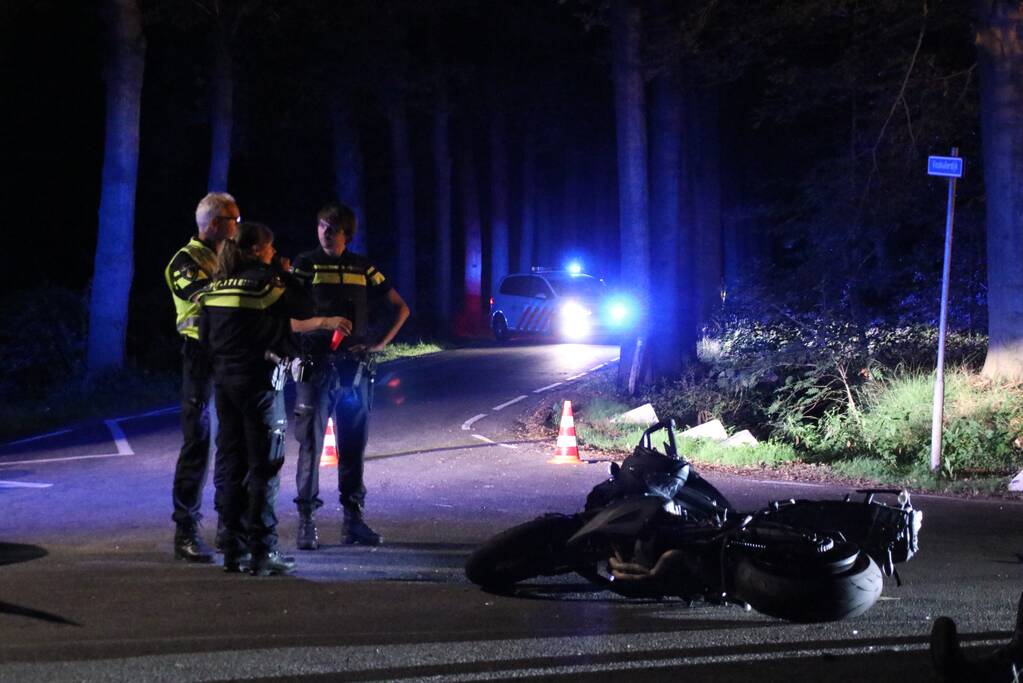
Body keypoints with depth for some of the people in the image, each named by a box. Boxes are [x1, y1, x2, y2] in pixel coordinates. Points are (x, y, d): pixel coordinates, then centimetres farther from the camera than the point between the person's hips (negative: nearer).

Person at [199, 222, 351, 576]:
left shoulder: (215, 287, 10)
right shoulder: (271, 280, -7)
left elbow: (205, 337, 14)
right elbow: (306, 312, 2)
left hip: (224, 381, 6)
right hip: (260, 381, -6)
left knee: (232, 465, 12)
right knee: (264, 466, -2)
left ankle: (233, 550, 14)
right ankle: (263, 552, -3)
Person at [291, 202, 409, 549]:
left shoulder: (363, 268, 9)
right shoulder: (305, 265, 2)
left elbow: (401, 307, 16)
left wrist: (382, 344, 6)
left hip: (354, 366, 3)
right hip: (316, 364, -3)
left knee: (353, 445, 7)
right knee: (311, 444, -4)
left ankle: (353, 520, 14)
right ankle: (306, 522, -1)